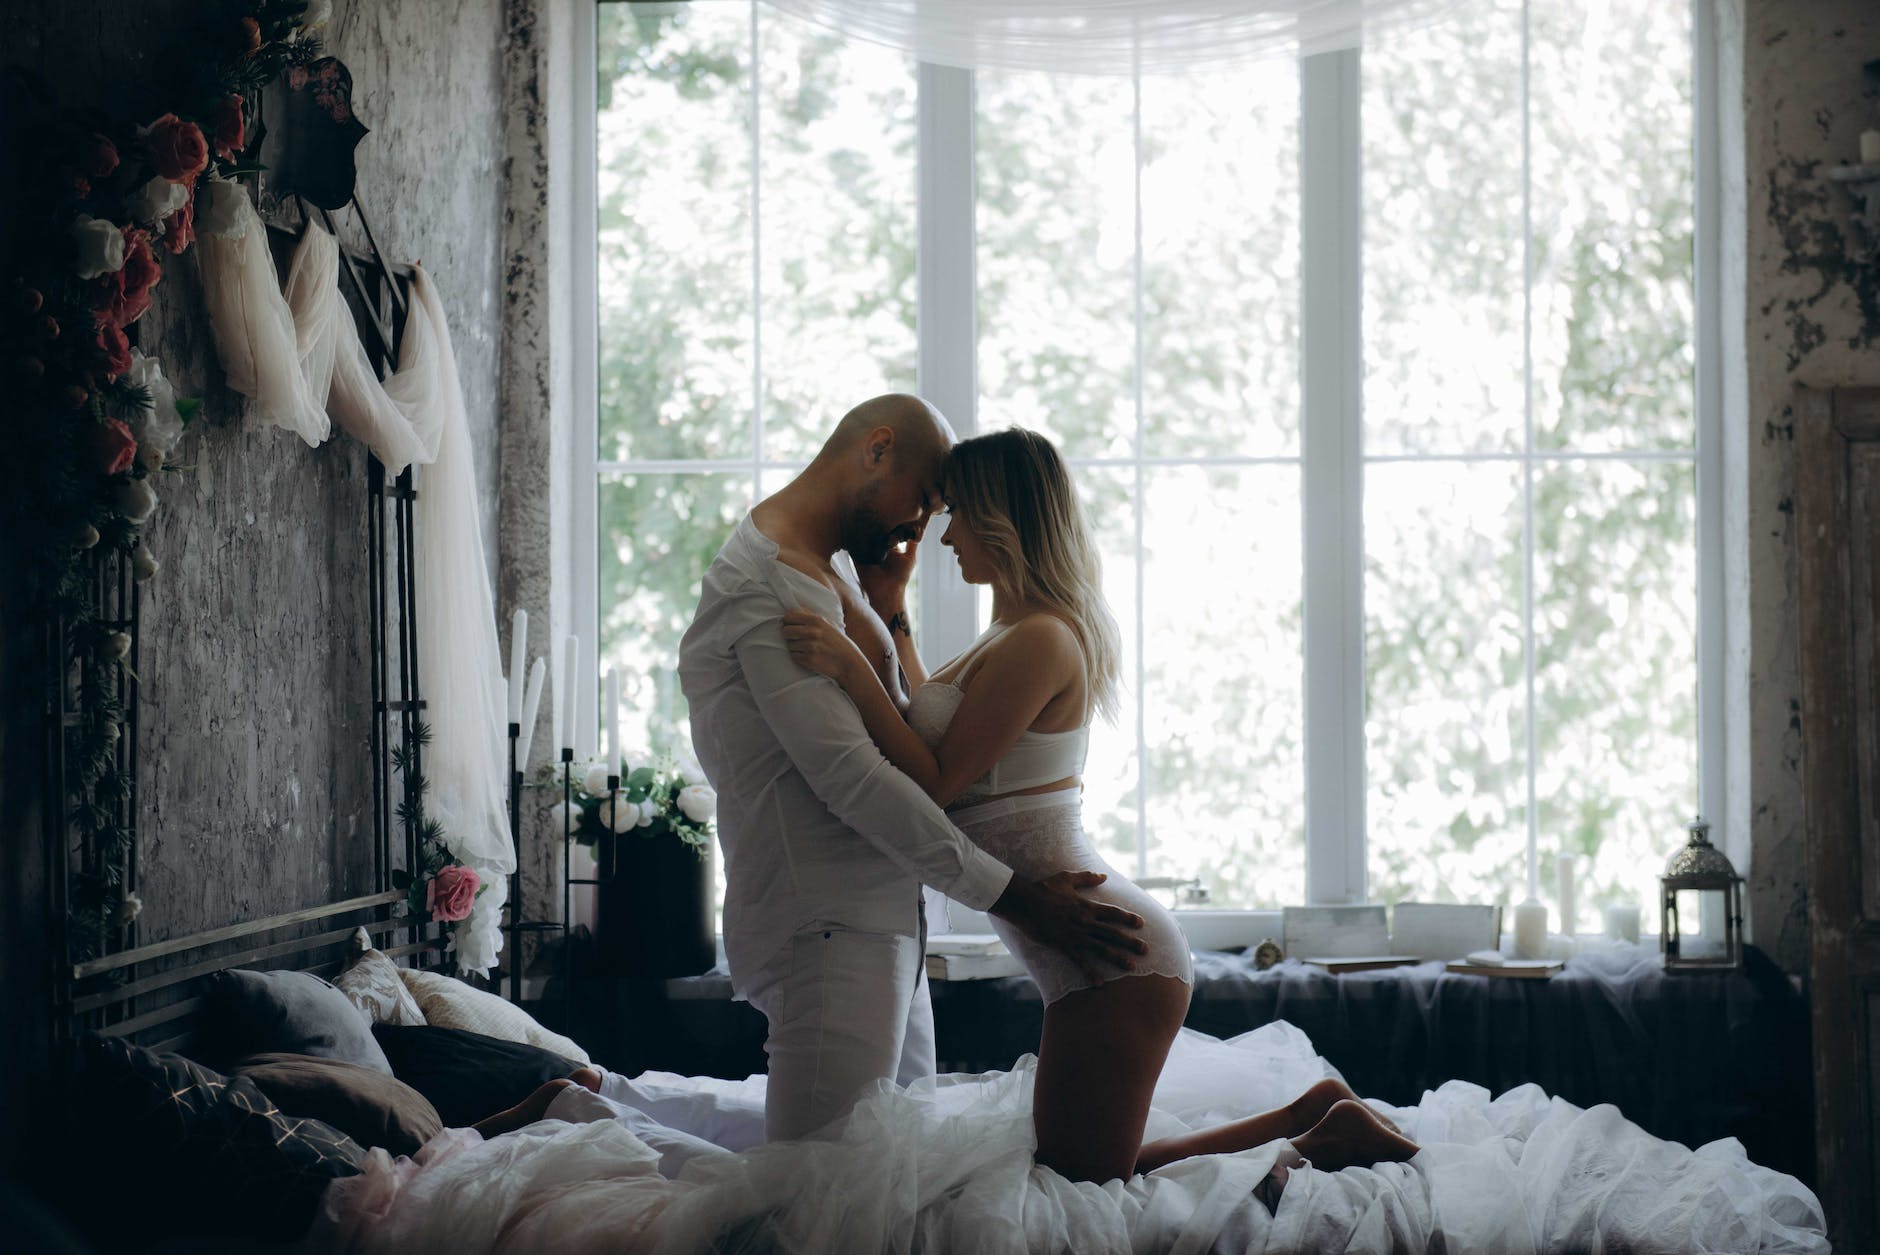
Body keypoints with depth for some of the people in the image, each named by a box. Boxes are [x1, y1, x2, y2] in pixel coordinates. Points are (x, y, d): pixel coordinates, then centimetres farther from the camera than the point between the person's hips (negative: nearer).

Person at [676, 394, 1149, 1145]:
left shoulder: (831, 567, 21)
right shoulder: (769, 582, -15)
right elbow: (846, 774, -22)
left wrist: (887, 608, 13)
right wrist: (1008, 895, -21)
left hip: (884, 925, 11)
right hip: (828, 933, -11)